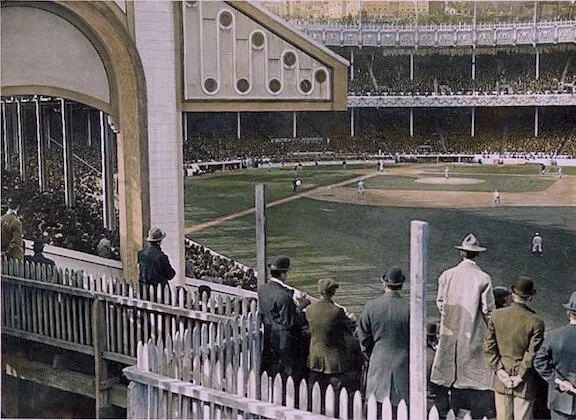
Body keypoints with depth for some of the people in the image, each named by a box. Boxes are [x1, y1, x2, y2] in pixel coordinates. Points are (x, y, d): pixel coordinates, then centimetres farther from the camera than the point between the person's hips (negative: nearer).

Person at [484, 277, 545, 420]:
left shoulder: (496, 315, -6)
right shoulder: (536, 322, -15)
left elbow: (489, 347, -4)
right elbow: (532, 354, -14)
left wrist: (499, 370, -2)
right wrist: (521, 376, -7)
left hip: (501, 381, 3)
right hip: (525, 383, -3)